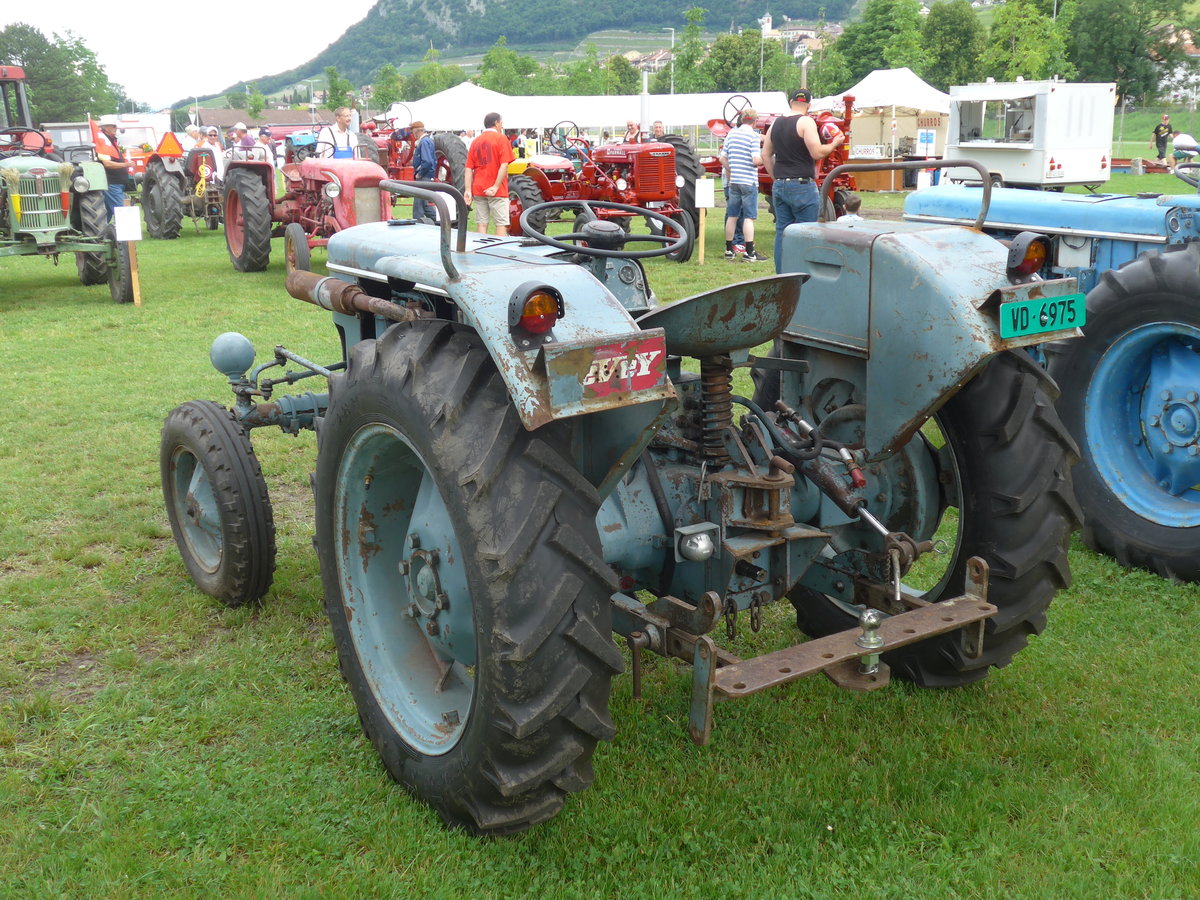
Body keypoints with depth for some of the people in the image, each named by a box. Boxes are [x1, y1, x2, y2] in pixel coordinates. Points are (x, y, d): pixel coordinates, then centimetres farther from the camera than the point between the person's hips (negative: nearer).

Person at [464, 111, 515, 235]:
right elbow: (504, 165, -13)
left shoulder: (475, 141, 11)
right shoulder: (501, 138, -3)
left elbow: (469, 169, 5)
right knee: (501, 224, -2)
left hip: (478, 190, 5)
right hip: (497, 192, -5)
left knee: (481, 224, 5)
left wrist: (468, 190, 2)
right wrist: (496, 187, -14)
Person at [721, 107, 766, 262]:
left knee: (732, 216, 11)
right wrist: (763, 157, 3)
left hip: (733, 181, 5)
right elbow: (756, 160, -18)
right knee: (749, 217, -4)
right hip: (749, 181, -5)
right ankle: (749, 252, -8)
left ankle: (729, 250, 16)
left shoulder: (731, 133, 6)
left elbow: (723, 158, 7)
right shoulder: (753, 135, -10)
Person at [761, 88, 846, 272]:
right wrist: (835, 143, 0)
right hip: (802, 186, -7)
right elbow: (817, 153, -17)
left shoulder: (776, 123, 12)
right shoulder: (806, 122, -10)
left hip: (779, 186, 7)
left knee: (782, 232, 9)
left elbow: (765, 155, 17)